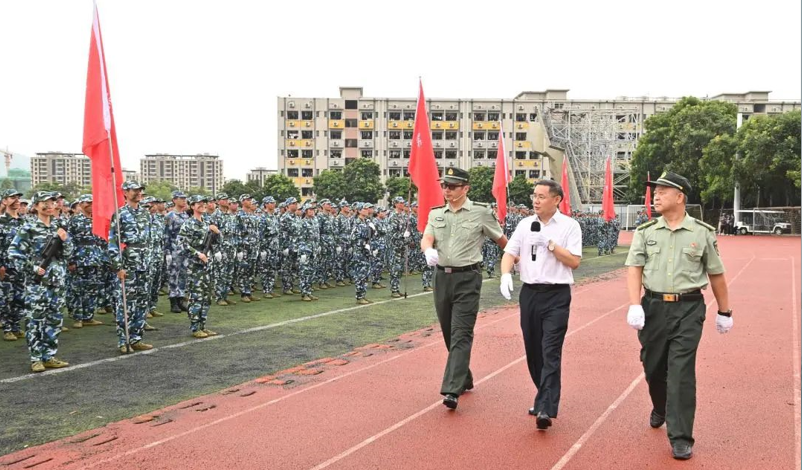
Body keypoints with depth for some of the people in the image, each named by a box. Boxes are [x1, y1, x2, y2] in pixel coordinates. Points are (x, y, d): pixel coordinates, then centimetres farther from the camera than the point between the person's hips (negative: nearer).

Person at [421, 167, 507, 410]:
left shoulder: (481, 212, -3)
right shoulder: (436, 213, 9)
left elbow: (502, 240, 8)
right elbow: (426, 239, -6)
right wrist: (429, 251, -29)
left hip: (467, 278, -5)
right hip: (442, 277, 5)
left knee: (461, 335, -11)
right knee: (449, 334, 14)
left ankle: (452, 390, -16)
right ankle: (465, 378, 32)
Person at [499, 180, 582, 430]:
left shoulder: (569, 226, -2)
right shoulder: (525, 224, 9)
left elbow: (574, 261, -7)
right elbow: (510, 253, 5)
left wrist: (550, 244, -14)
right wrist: (505, 274, -14)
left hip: (557, 296, -5)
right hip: (529, 293, 5)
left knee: (550, 352, -11)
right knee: (533, 351, 12)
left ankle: (546, 409, -12)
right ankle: (546, 398, 30)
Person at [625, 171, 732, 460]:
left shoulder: (702, 233, 1)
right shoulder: (646, 232, 4)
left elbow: (716, 274, 8)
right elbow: (634, 269, -3)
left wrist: (724, 311, 12)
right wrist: (635, 305, -16)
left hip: (688, 309, -2)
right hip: (653, 306, 2)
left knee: (681, 372, -6)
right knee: (653, 366, 14)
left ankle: (681, 439, 2)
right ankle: (660, 409, 44)